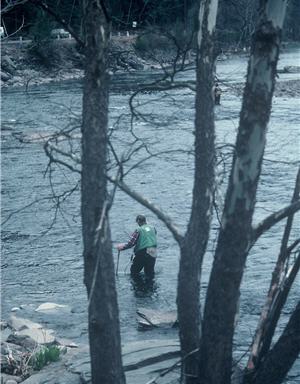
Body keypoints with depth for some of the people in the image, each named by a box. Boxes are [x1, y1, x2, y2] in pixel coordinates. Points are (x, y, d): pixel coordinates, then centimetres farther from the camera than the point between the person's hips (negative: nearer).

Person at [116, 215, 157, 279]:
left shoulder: (138, 230, -8)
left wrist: (122, 247, 1)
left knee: (134, 272, 11)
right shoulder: (153, 228, 6)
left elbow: (130, 243, -12)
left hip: (142, 253, -5)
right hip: (153, 254, 5)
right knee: (150, 274, 15)